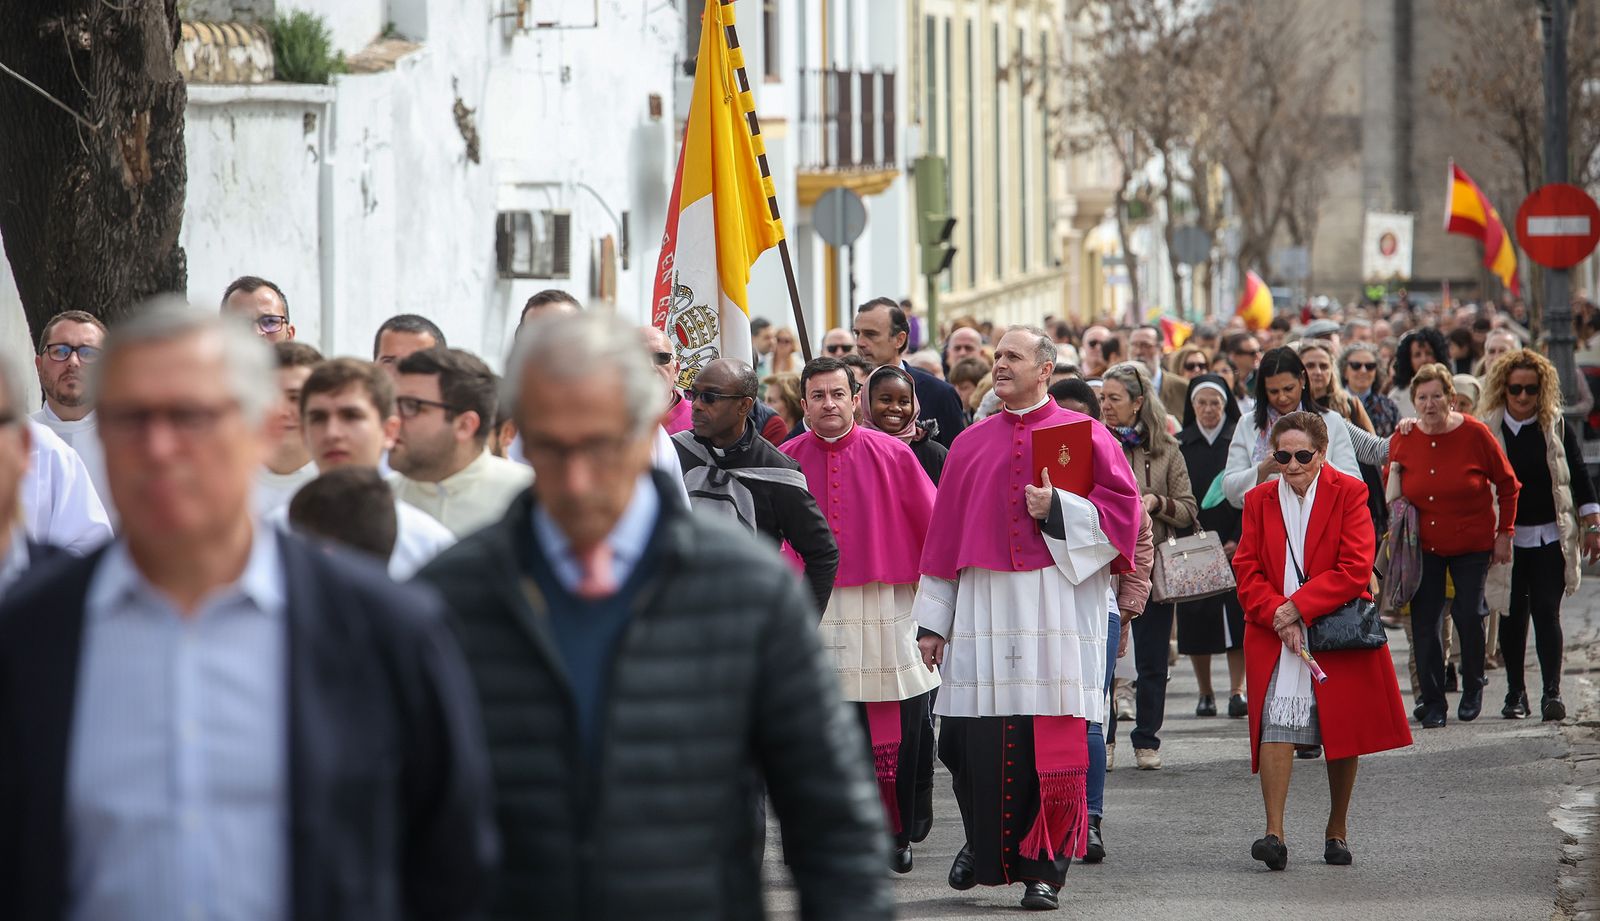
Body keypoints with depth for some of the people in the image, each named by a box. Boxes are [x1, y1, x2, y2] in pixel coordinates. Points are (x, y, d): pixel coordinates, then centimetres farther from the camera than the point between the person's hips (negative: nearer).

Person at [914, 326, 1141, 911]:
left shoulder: (1084, 435, 5)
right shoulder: (971, 444, 14)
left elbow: (1122, 507, 0)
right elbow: (944, 534, 15)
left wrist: (1057, 509, -14)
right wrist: (933, 621, 11)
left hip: (1057, 609, -3)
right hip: (984, 613, 3)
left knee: (1050, 746, -6)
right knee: (974, 741, -1)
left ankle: (1043, 870, 1)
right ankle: (984, 843, 22)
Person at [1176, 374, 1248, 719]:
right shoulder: (1178, 445, 7)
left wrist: (1239, 539, -10)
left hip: (1236, 544, -1)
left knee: (1236, 615, -6)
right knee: (1196, 621, 0)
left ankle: (1237, 691, -3)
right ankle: (1205, 694, 8)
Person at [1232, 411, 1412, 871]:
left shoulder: (1349, 493, -2)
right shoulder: (1260, 500, 8)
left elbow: (1355, 570, -10)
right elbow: (1247, 570, 5)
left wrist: (1297, 608, -15)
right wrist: (1276, 616, -13)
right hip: (1276, 638, 1)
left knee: (1343, 735, 6)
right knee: (1276, 727, -15)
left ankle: (1337, 829, 22)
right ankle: (1274, 833, -21)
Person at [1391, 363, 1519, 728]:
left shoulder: (1475, 434, -12)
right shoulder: (1403, 439, -5)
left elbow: (1507, 484, -1)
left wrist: (1504, 533, -3)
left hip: (1472, 543, -2)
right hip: (1423, 544, 2)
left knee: (1468, 615, -6)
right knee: (1424, 622, -4)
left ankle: (1473, 690, 18)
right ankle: (1433, 702, 3)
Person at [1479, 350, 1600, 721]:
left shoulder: (1556, 427, 2)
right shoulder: (1488, 430, 0)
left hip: (1551, 536, -1)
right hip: (1506, 537, 1)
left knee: (1546, 612, -8)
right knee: (1513, 614, 6)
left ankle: (1552, 692, -9)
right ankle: (1515, 693, 17)